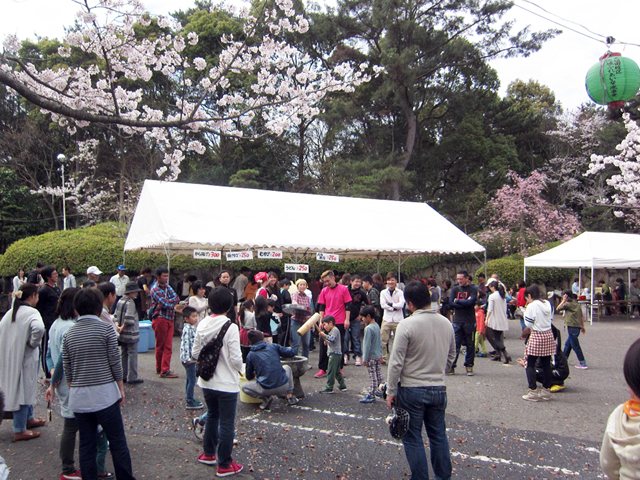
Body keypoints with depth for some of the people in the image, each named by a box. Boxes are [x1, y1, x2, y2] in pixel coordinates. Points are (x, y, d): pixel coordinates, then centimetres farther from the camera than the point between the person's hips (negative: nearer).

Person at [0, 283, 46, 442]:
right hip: (24, 357, -8)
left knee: (25, 388, 22)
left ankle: (28, 418, 37)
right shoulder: (31, 312, -17)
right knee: (23, 389, 1)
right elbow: (39, 328, -35)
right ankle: (20, 430, 9)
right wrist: (34, 343, -18)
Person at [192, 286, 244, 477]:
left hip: (206, 381, 6)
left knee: (212, 415, 25)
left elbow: (195, 353, 3)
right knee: (226, 423, 6)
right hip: (226, 383, -6)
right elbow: (235, 358, -19)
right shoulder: (230, 327, -20)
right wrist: (239, 368, 1)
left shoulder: (202, 325, -3)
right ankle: (224, 464, 15)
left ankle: (209, 453, 38)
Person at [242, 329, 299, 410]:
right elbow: (292, 353, 8)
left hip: (266, 389, -2)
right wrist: (289, 349, 32)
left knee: (244, 387, 23)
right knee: (287, 367, 33)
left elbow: (249, 377, 15)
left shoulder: (250, 355, 4)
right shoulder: (273, 346, 4)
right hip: (283, 386, 2)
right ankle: (290, 396, 24)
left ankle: (265, 398, 2)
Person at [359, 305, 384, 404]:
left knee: (373, 377, -2)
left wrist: (365, 358, -14)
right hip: (378, 355, 9)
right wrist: (380, 354, 23)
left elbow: (367, 345, -20)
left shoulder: (368, 328, -21)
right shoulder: (377, 326, 6)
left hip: (371, 357, -9)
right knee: (378, 374, 18)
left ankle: (371, 395, 5)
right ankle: (380, 389, 29)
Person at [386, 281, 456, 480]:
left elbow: (396, 362, -16)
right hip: (439, 389, 5)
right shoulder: (446, 323, 1)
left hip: (412, 390, -5)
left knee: (413, 438, 7)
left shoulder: (407, 324, -17)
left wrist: (391, 391, -7)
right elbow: (451, 356, 13)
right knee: (438, 435, 17)